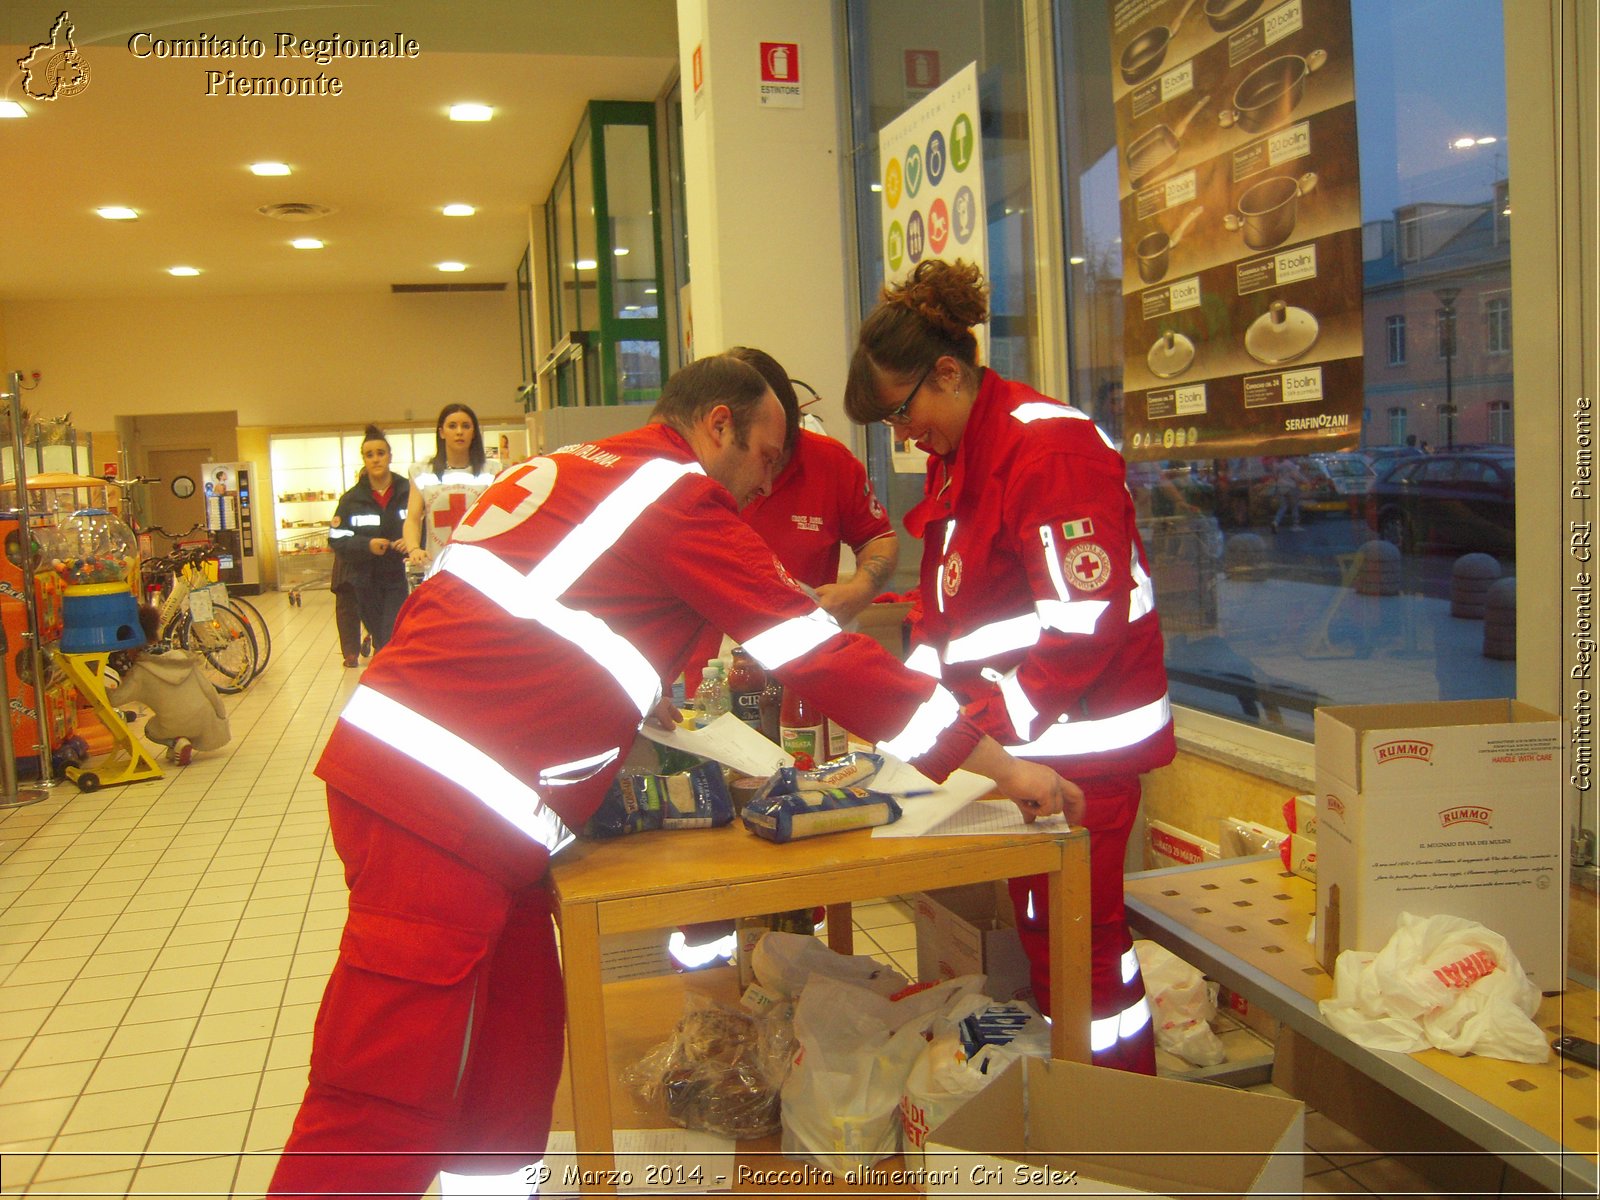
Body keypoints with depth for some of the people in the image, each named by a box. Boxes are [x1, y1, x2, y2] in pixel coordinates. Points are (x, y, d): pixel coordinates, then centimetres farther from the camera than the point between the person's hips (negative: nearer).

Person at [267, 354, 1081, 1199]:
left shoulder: (560, 468, 20)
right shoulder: (678, 494, -6)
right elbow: (819, 654, -7)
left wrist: (646, 706, 32)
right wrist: (997, 764, -1)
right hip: (446, 807, -10)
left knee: (519, 1038, 18)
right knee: (385, 1112, -5)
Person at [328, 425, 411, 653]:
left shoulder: (409, 492, -2)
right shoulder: (351, 499, 4)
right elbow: (337, 541, 0)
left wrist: (413, 543, -19)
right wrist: (367, 545, -17)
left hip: (401, 577, -2)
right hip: (367, 581, 3)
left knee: (393, 640, -11)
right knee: (380, 640, 12)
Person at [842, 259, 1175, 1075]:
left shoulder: (1049, 448, -17)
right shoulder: (953, 459, 13)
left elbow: (1085, 623, -22)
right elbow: (944, 609, 18)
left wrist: (982, 729, -20)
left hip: (1079, 743, -9)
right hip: (1017, 740, 9)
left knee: (1077, 941, -1)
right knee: (1038, 924, 16)